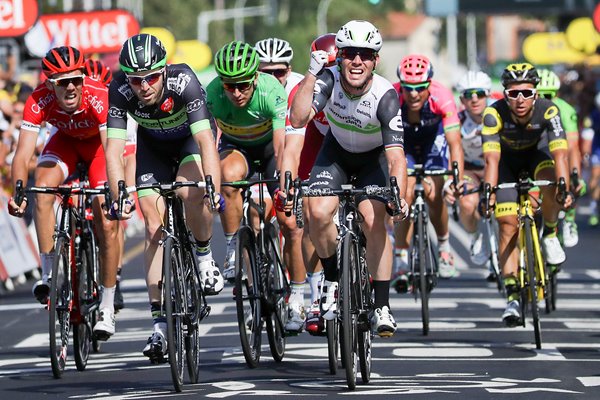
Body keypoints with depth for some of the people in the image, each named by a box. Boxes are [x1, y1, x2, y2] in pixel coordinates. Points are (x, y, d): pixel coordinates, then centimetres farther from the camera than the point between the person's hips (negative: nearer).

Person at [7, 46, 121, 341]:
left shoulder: (99, 97, -38)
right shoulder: (39, 101, -32)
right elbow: (23, 153, -35)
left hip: (99, 142, -2)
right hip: (66, 140, 2)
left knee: (107, 223, -12)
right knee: (43, 187, -28)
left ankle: (107, 308, 1)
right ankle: (48, 274, -17)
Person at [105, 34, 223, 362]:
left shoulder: (184, 82, -37)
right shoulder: (120, 92, -30)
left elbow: (206, 140, -43)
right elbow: (114, 149, -32)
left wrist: (213, 189, -56)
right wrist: (120, 197, -46)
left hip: (190, 139, -2)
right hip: (153, 147, 2)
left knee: (190, 193, -33)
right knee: (154, 228, -8)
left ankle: (205, 258, -4)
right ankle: (160, 324, -5)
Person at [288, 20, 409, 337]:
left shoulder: (385, 96, -33)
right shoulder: (329, 80, -27)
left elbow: (396, 156, -38)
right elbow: (297, 119, -41)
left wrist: (399, 196, -54)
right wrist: (311, 74, -48)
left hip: (374, 157, -2)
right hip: (336, 151, 2)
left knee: (374, 222, -22)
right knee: (318, 213, -21)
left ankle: (382, 307, -11)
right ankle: (332, 279, 7)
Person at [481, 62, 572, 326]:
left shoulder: (548, 111, -32)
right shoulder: (494, 114, -33)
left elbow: (559, 153, -41)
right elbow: (492, 158, -39)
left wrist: (564, 187, -55)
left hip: (537, 152, 0)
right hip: (508, 159, 0)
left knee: (551, 183, -34)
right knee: (508, 225, -11)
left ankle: (550, 234, -5)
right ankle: (512, 297, -7)